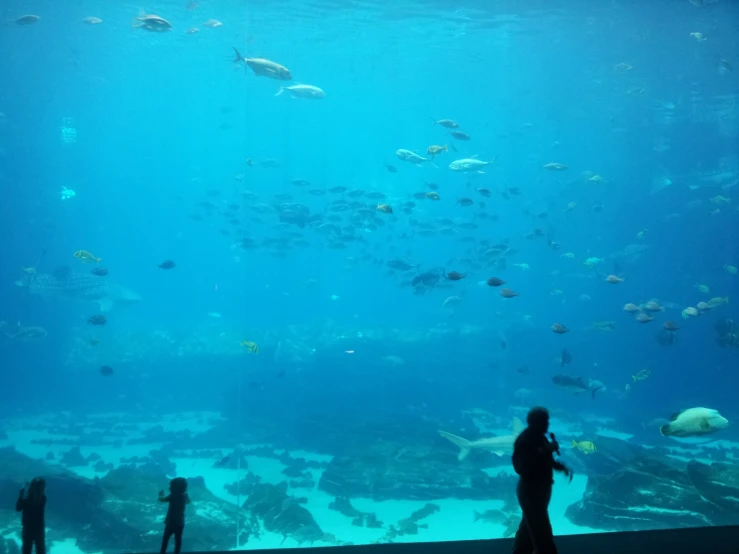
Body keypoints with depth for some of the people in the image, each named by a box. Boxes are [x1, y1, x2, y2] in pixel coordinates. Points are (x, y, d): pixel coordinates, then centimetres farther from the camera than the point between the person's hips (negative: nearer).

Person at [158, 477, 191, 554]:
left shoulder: (172, 496, -21)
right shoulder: (185, 496, -5)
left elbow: (161, 499, -17)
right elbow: (188, 501, 16)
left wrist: (161, 494, 4)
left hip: (171, 522, -4)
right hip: (180, 522, 4)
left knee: (165, 538, 13)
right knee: (178, 539, 12)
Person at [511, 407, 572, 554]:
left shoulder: (540, 437, 6)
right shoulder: (524, 440, -22)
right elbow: (522, 467, -33)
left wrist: (562, 467, 1)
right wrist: (548, 450, -33)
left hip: (540, 489, 10)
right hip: (530, 490, -10)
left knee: (529, 527, 20)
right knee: (541, 530, -6)